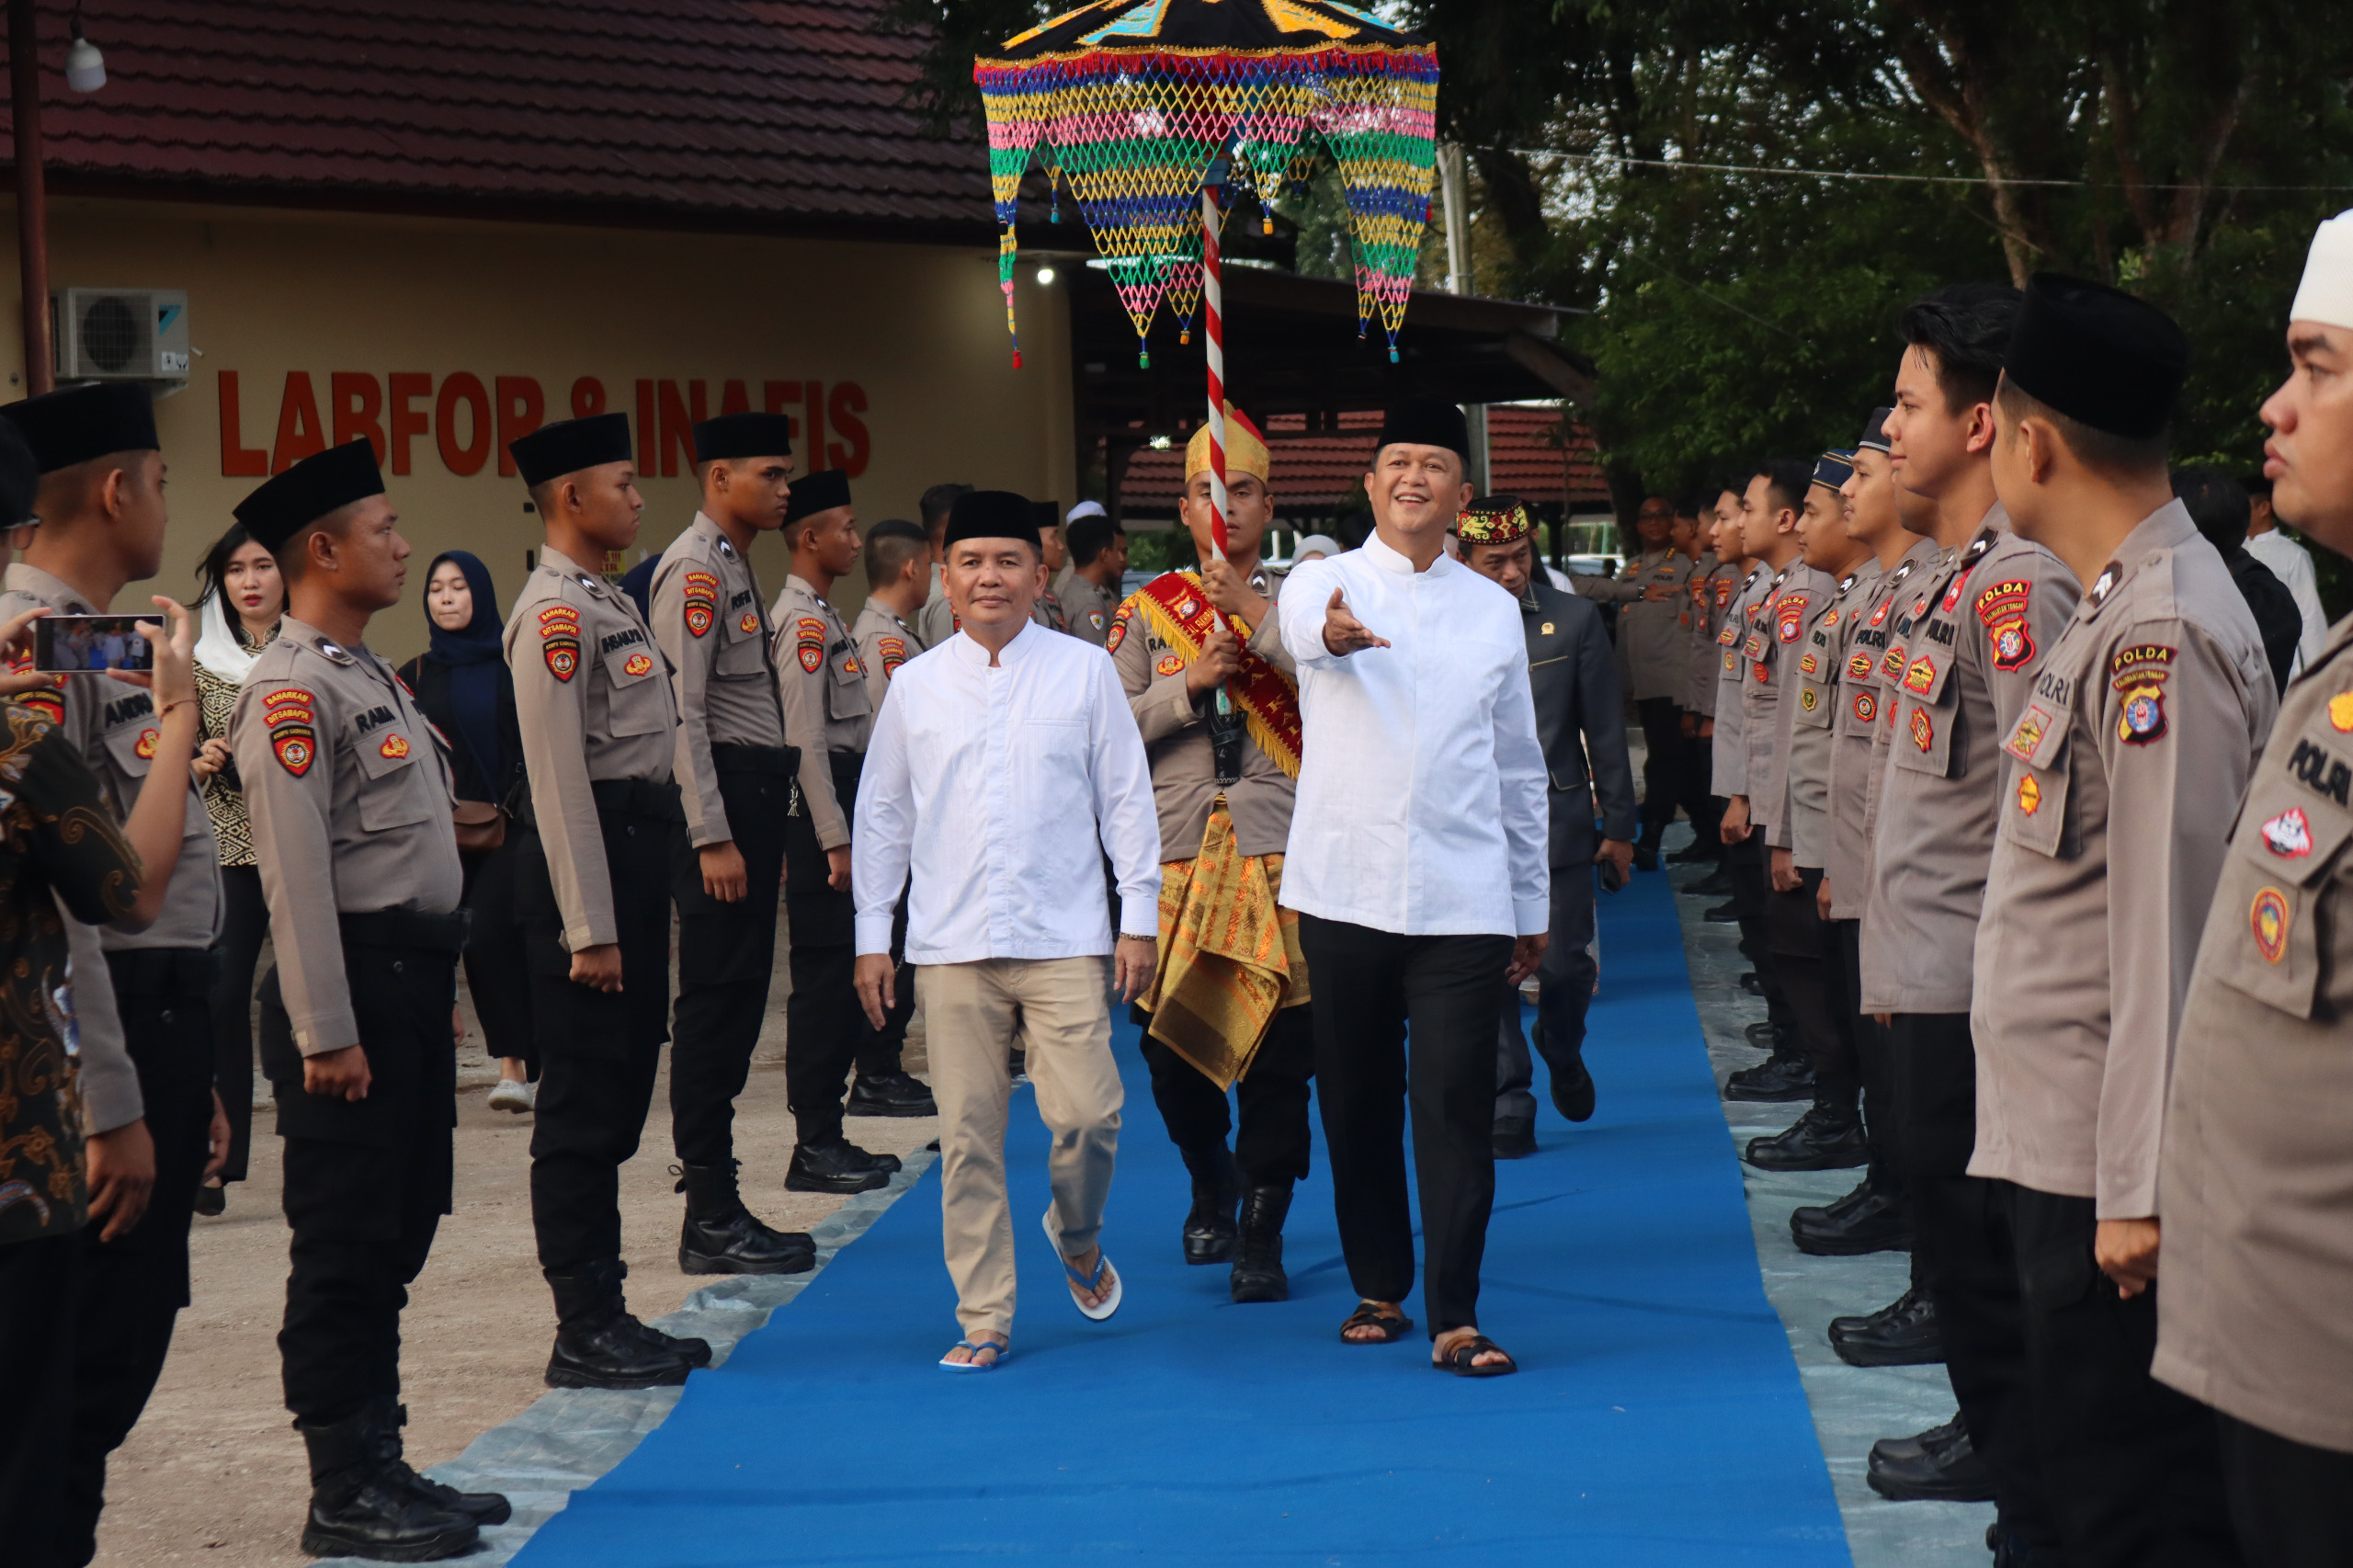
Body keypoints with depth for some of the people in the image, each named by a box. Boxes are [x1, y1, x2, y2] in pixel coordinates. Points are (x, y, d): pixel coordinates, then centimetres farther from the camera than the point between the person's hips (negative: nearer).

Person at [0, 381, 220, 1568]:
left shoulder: (97, 640, 15)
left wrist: (187, 1073, 21)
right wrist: (108, 1104, -21)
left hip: (156, 1016, 10)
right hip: (102, 1030, -10)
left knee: (127, 1347, 15)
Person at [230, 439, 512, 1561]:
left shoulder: (371, 676, 17)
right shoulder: (292, 691, -14)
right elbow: (295, 871, -19)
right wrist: (326, 1036, -21)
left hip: (413, 981, 10)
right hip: (354, 984, -10)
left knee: (399, 1231, 15)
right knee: (345, 1244, -3)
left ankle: (379, 1464, 24)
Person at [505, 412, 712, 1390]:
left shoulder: (606, 603, 17)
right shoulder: (555, 612, -14)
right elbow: (559, 779, -19)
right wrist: (587, 929, -21)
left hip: (637, 844, 10)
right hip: (588, 857, -10)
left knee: (619, 1093, 14)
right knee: (584, 1102, -4)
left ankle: (605, 1315, 22)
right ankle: (584, 1335, 1)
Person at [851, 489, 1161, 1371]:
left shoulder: (1083, 672, 3)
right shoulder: (917, 684, 8)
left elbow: (1126, 798, 6)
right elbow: (882, 812, 13)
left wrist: (1139, 916, 3)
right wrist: (872, 935, 11)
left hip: (1063, 939, -1)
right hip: (951, 946, 2)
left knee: (1087, 1113, -10)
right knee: (968, 1134, 1)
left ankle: (1077, 1236, 22)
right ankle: (983, 1320, 10)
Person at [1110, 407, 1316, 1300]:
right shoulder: (1146, 609, 11)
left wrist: (1253, 611, -13)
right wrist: (1189, 685, -9)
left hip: (1281, 849, -1)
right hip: (1177, 848, 1)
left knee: (1279, 1047, -4)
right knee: (1168, 1042, 2)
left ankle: (1261, 1236, 7)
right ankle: (1212, 1182, 31)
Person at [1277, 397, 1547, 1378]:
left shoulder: (1493, 610, 11)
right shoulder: (1323, 583, 2)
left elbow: (1520, 768, 16)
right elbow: (1303, 625, -25)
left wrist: (1533, 906, 15)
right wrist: (1333, 630, -50)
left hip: (1462, 900, 1)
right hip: (1344, 890, -1)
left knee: (1457, 1110, -6)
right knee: (1356, 1104, 9)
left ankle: (1455, 1319, -3)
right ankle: (1378, 1289, 25)